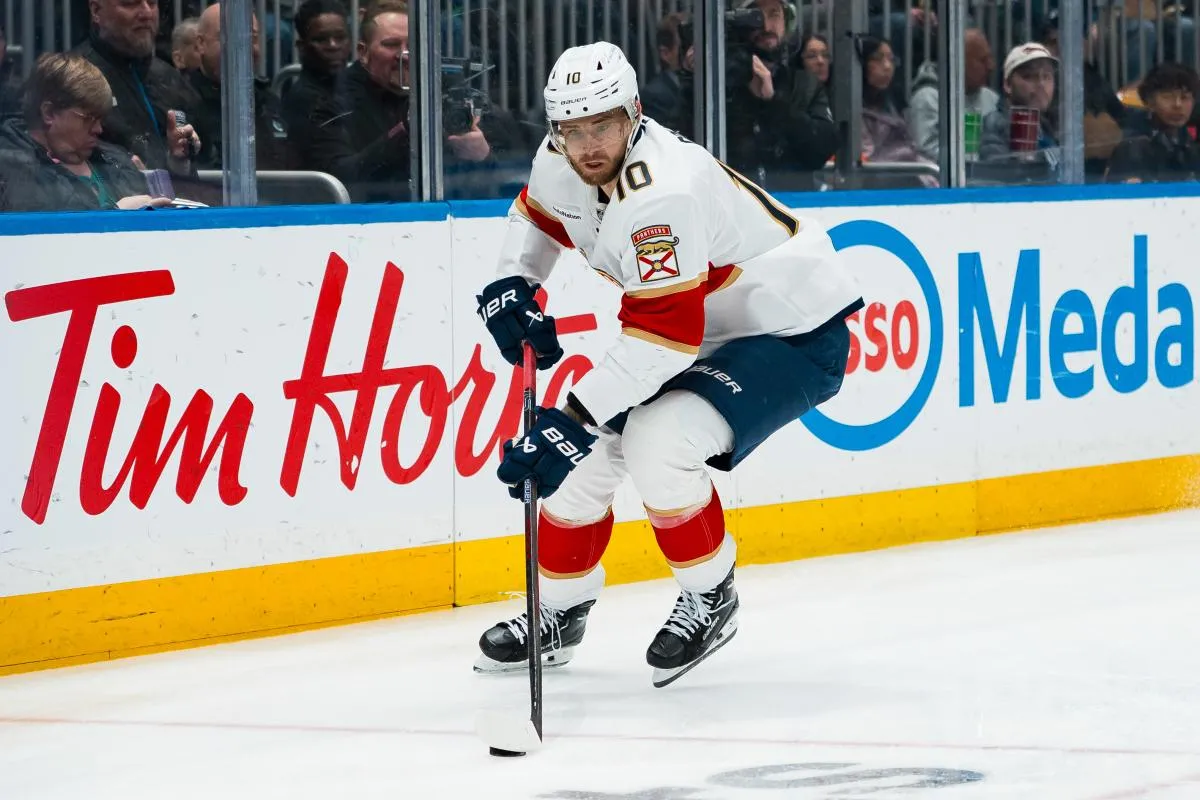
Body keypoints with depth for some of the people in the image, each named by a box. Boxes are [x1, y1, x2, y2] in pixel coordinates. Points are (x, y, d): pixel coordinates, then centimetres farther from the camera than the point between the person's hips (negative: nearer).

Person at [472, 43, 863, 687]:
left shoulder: (662, 194, -35)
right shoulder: (561, 160, -7)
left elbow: (665, 337, -37)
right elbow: (538, 212, 18)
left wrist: (574, 419, -37)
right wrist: (511, 283, 0)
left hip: (794, 336, -9)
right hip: (707, 329, 9)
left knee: (656, 444, -28)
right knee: (586, 450, 3)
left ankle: (711, 599, -4)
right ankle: (558, 613, 23)